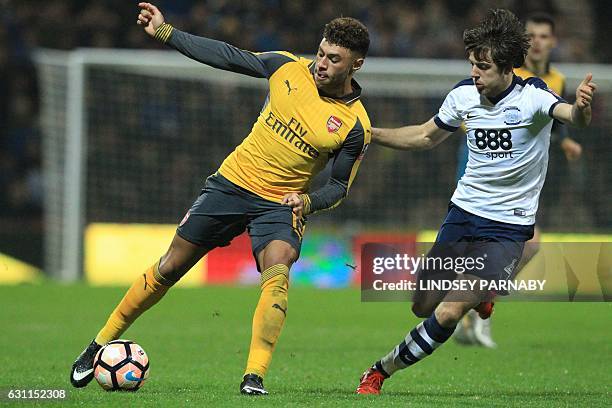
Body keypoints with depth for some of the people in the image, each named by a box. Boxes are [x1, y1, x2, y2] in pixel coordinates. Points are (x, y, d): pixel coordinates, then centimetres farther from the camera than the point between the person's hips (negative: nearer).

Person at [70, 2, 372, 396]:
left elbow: (339, 186, -2)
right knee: (169, 268, 6)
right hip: (232, 182, 2)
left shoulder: (356, 126, -11)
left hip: (281, 203, -2)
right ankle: (101, 345, 20)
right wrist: (164, 32, 1)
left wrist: (309, 201, -23)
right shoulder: (289, 68, -6)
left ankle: (254, 376, -30)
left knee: (277, 275, -30)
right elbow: (229, 56, 3)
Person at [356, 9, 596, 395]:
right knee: (424, 306, 11)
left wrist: (581, 107, -64)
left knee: (448, 314, -15)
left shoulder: (532, 95, -18)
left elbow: (572, 116, -39)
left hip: (508, 228, -5)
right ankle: (478, 292, 42)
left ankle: (381, 371, 5)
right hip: (463, 213, 5)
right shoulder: (463, 95, -3)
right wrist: (367, 133, 9)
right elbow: (426, 136, 16)